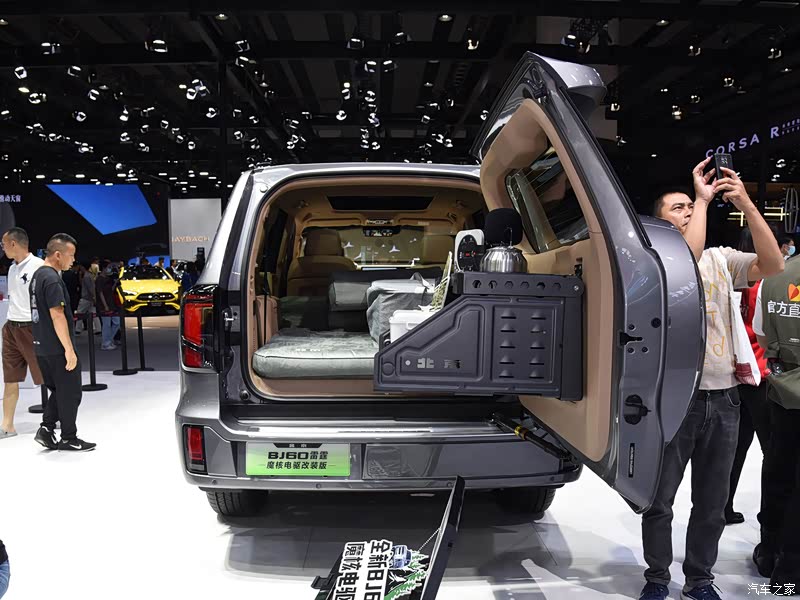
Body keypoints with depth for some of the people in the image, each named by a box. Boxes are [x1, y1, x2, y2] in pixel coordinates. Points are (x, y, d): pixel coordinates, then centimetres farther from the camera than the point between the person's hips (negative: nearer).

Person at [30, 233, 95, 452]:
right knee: (70, 393, 2)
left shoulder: (38, 275, 13)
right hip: (57, 348, -9)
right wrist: (69, 349, -21)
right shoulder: (52, 279, -18)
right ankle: (68, 439, 11)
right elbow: (57, 315, -22)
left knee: (58, 391, 19)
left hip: (42, 347, 9)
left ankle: (46, 429, 15)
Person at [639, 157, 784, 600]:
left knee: (712, 502, 14)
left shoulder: (722, 259, 9)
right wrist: (703, 200, -18)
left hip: (723, 397, 4)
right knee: (660, 500, 7)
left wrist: (746, 204, -13)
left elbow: (773, 266, -7)